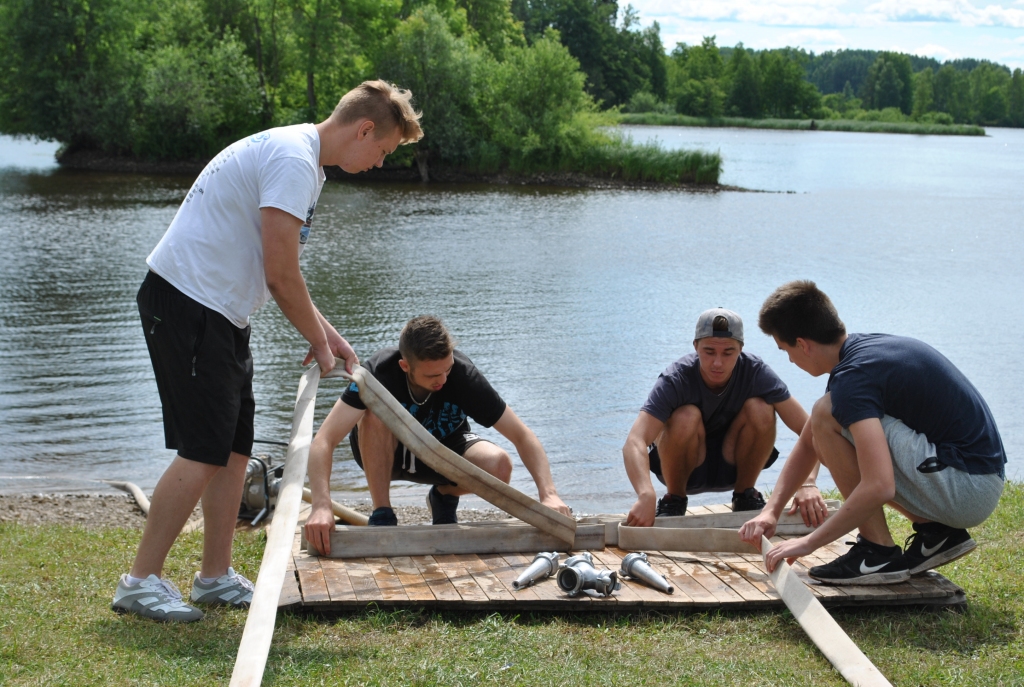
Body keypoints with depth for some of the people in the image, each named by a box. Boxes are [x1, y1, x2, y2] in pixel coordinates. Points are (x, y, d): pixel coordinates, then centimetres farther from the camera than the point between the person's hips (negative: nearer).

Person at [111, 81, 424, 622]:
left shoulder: (295, 154, 17)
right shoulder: (293, 161, -17)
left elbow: (278, 273, 22)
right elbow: (280, 276, -19)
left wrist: (326, 333, 18)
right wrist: (319, 340, -4)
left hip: (218, 313, 11)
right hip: (188, 306, -11)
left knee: (234, 448, 11)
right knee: (204, 452, -11)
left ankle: (216, 577, 19)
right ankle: (140, 582, -3)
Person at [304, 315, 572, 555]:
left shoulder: (463, 374, -29)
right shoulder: (379, 371, -33)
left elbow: (522, 436, -25)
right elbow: (324, 441, -39)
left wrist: (548, 494, -39)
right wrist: (322, 506, -54)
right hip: (383, 454, -1)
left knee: (499, 466, -30)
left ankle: (444, 496, 5)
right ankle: (381, 515, -18)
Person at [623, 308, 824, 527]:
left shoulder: (755, 372, -21)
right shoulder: (676, 379, -27)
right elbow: (634, 442, -40)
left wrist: (808, 484, -41)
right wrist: (646, 495, -59)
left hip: (731, 466, 2)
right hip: (685, 466, -2)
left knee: (760, 409, -25)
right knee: (686, 416, -33)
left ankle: (744, 494, -2)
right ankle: (674, 500, -7)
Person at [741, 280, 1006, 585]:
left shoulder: (855, 374, -20)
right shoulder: (865, 346, 11)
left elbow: (879, 488, -30)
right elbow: (808, 442, 20)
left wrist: (809, 543, -20)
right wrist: (771, 511, 12)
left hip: (964, 488, -10)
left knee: (827, 415, -15)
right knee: (828, 445, 20)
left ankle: (879, 553, -8)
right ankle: (936, 533, 12)